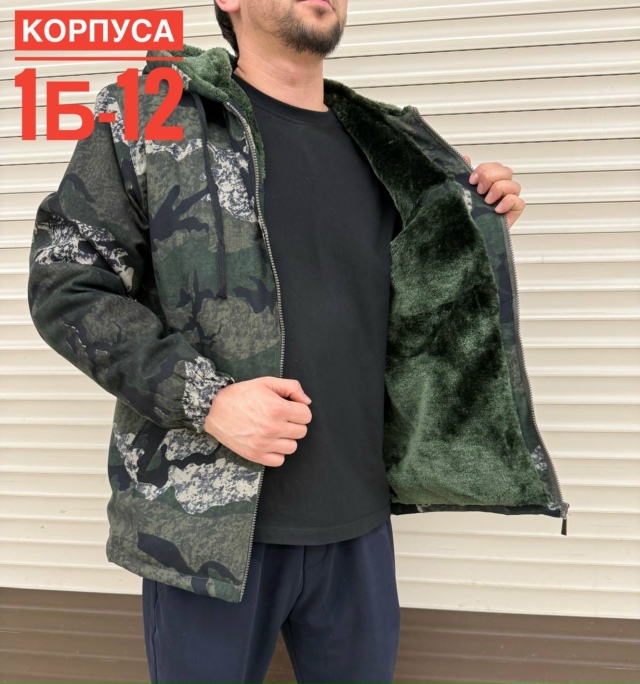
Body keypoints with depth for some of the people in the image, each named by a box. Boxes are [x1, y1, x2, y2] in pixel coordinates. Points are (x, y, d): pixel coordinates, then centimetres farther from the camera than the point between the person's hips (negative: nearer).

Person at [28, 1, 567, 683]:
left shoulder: (383, 146, 9)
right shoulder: (148, 115, -3)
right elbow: (64, 286, -7)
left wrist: (480, 230, 2)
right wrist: (203, 397, -19)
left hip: (358, 521, 4)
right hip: (209, 520, -4)